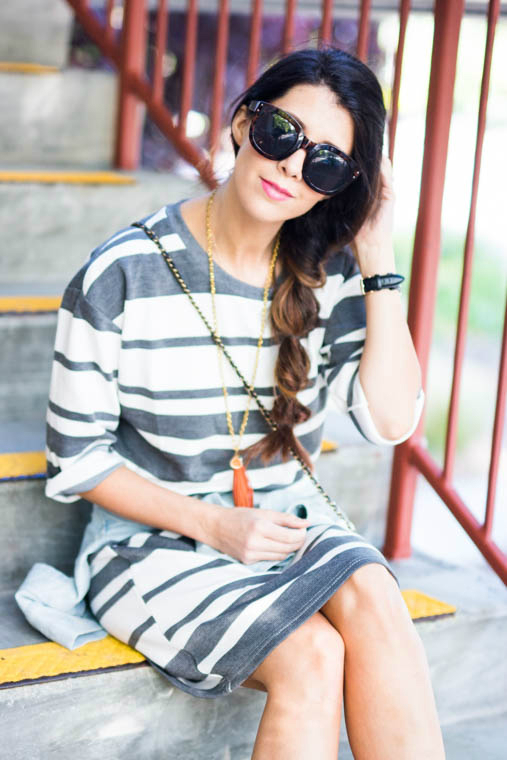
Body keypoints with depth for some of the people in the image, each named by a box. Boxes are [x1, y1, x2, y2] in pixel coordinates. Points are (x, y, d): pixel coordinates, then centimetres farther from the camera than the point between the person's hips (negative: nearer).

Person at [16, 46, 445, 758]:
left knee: (369, 596, -30)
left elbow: (392, 420, -10)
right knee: (313, 657, -28)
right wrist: (211, 524, -16)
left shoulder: (330, 274, 0)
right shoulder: (122, 274, -11)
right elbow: (77, 455, -6)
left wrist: (379, 258, -12)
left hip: (287, 517, 4)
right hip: (155, 535, -3)